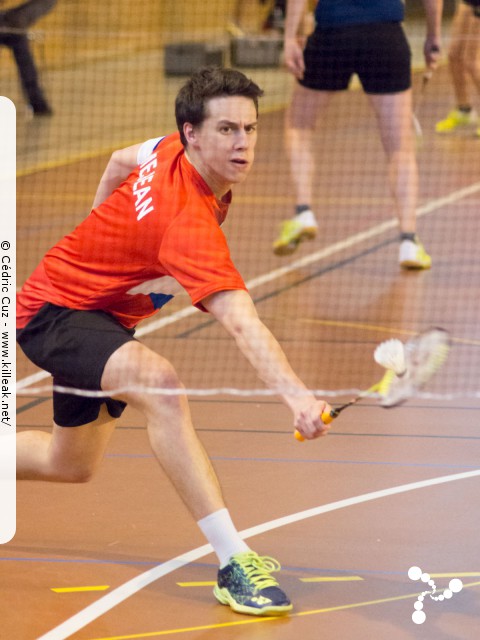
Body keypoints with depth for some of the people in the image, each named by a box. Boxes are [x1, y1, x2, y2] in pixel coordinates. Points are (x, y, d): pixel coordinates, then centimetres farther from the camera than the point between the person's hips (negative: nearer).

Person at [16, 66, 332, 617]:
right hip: (54, 311, -10)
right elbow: (240, 322, -49)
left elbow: (120, 161, 14)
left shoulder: (171, 151, -10)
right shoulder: (189, 220, -37)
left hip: (99, 315, 10)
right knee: (158, 384, -38)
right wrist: (296, 395, -61)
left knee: (72, 466, 23)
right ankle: (234, 562, -42)